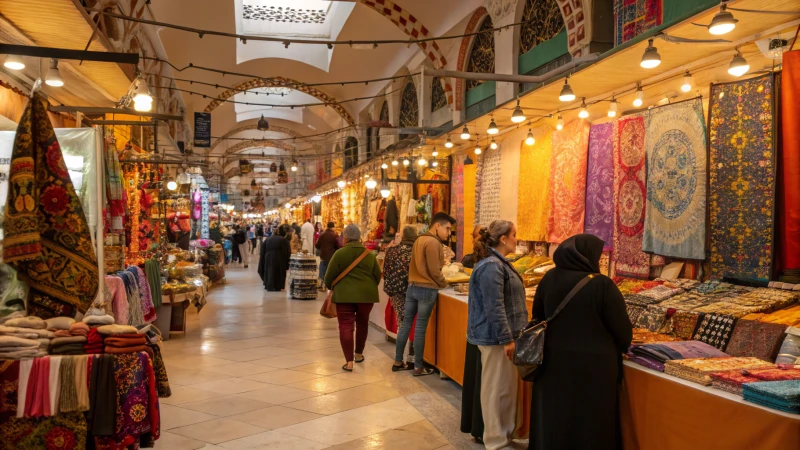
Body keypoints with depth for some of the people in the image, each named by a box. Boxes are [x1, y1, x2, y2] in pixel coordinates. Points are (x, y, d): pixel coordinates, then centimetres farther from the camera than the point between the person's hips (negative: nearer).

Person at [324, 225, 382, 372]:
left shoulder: (340, 253, -7)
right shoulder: (369, 254, 3)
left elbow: (329, 276, -3)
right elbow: (378, 275, 8)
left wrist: (331, 287, 17)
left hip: (345, 294, -3)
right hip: (366, 294, 4)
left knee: (346, 325, 1)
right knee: (362, 323, 21)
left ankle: (349, 361, -5)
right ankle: (358, 354, 34)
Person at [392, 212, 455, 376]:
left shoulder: (420, 239, 14)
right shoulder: (433, 242, -15)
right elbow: (434, 270, -15)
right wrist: (444, 284, 1)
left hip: (412, 286, 9)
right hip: (426, 289, -8)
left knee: (406, 324, 12)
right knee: (420, 328, -2)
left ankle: (398, 362, 19)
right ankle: (418, 367, 7)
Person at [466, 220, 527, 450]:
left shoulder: (498, 262, 13)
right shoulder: (491, 266, -21)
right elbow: (494, 308, -25)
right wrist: (506, 339, -22)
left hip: (502, 334, 10)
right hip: (496, 337, -10)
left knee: (506, 386, 19)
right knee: (497, 388, 1)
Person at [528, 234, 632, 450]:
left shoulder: (550, 278, -3)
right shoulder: (602, 285, -16)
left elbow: (538, 316, 9)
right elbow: (622, 329, -9)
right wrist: (622, 347, 13)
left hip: (553, 361, 5)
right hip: (593, 365, -4)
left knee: (553, 420, 18)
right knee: (590, 426, 12)